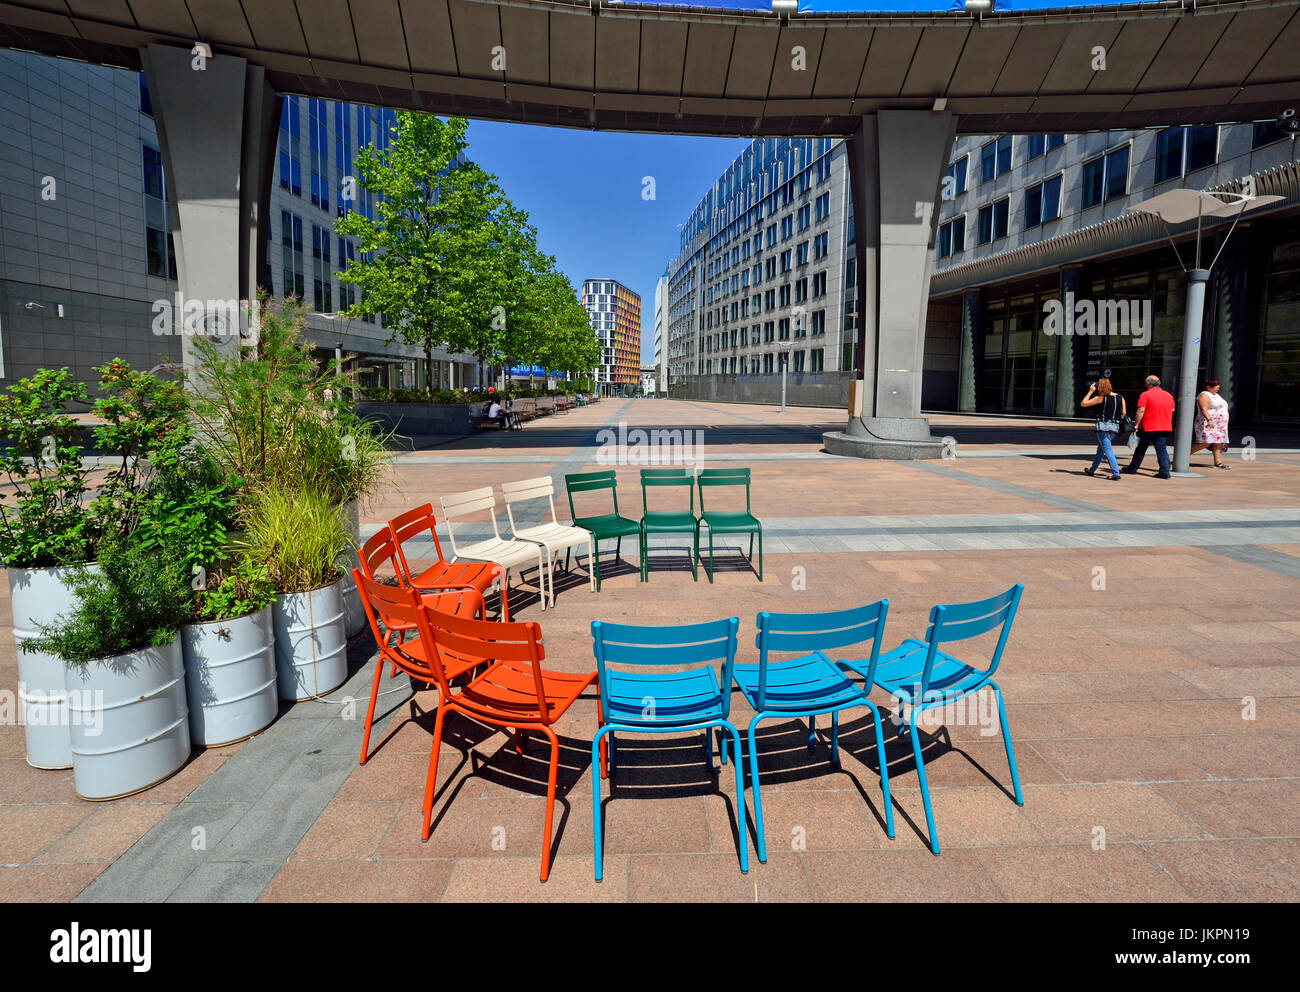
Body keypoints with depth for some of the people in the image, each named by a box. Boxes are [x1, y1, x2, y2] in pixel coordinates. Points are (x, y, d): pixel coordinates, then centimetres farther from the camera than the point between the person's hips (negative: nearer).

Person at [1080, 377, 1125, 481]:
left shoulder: (1101, 398, -8)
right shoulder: (1120, 397, 7)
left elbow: (1083, 404, -2)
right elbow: (1124, 413, 7)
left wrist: (1090, 391, 4)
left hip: (1103, 426, -7)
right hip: (1115, 427, 7)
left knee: (1108, 450, -8)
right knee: (1100, 449, 20)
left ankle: (1116, 473, -17)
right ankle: (1092, 470, 33)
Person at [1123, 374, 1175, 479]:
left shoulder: (1145, 395, -8)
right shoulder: (1169, 395, 11)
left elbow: (1141, 411, -14)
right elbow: (1172, 411, 16)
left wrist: (1136, 424, -9)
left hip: (1148, 427, -4)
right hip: (1166, 427, 4)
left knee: (1141, 449, 8)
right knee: (1162, 450, 3)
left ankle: (1132, 469, 18)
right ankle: (1165, 472, -6)